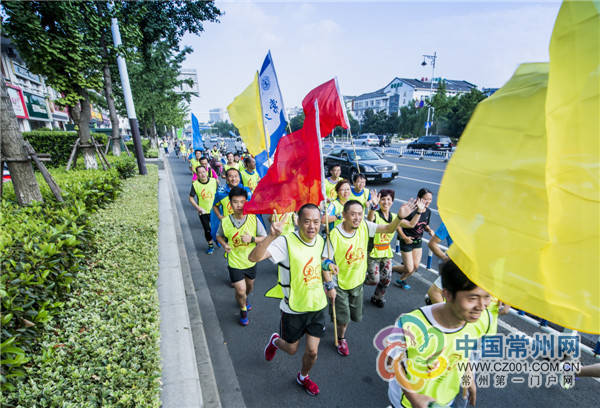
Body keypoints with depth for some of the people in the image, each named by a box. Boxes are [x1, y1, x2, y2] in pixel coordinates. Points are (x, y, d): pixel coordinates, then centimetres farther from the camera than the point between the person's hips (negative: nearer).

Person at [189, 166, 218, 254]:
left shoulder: (214, 181, -9)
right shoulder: (195, 184, -10)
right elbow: (191, 198, -3)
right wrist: (197, 207, -15)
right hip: (203, 211, 0)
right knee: (207, 230, 8)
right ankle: (210, 245, 30)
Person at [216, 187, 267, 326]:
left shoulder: (253, 219, -16)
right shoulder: (225, 221, -15)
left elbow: (264, 238, -10)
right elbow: (219, 235, 5)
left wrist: (252, 238, -28)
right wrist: (224, 244, -15)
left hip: (251, 261, 2)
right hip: (234, 262, -2)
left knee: (249, 287, 25)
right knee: (240, 291, -2)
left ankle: (244, 298, 60)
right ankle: (243, 309, 33)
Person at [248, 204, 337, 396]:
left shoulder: (320, 240, -6)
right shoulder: (286, 241, -27)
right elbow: (254, 257, -39)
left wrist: (329, 284, 9)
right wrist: (272, 236, -53)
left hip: (317, 306, 4)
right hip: (294, 309, -4)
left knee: (312, 351, 14)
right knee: (291, 349, 19)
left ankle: (303, 377, 48)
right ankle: (275, 341, 54)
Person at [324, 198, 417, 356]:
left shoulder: (364, 226, -14)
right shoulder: (334, 235, -28)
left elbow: (389, 229, -10)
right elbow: (325, 261, -24)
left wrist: (399, 216, -29)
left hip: (357, 282, 5)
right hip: (339, 284, -5)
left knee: (355, 316, 22)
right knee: (342, 319, 9)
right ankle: (341, 338, 44)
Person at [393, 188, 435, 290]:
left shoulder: (428, 211, -2)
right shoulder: (411, 210, -25)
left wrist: (429, 230, -6)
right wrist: (404, 238, -24)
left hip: (418, 242, 7)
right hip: (407, 242, -7)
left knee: (415, 266, 10)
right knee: (409, 269, -1)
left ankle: (400, 281, 34)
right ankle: (390, 268, 26)